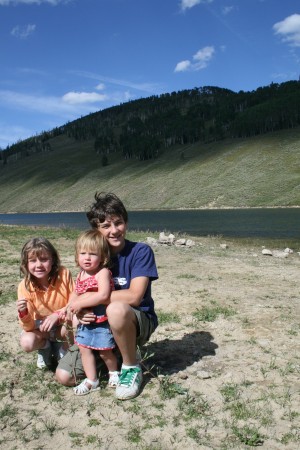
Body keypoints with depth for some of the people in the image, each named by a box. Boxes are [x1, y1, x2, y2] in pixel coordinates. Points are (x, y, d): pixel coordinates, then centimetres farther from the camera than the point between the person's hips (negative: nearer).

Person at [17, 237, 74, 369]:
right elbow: (29, 327, -19)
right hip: (40, 327, 1)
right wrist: (23, 313, -40)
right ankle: (45, 346, 9)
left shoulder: (64, 274, -23)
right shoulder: (24, 286, -21)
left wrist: (58, 315, -32)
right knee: (27, 342, -29)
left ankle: (63, 347, 3)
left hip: (63, 324, 0)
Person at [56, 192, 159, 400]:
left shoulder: (141, 251, -16)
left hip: (138, 322, -5)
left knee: (116, 309, -40)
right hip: (101, 324, 5)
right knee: (64, 376, -5)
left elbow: (133, 297, -27)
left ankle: (132, 368, -13)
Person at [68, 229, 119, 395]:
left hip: (102, 321, -7)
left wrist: (80, 303, -30)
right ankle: (91, 380, 25)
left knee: (105, 352, 7)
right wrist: (69, 307, 1)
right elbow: (75, 294, 17)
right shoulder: (80, 275, 4)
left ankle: (114, 372, 36)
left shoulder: (103, 272, -21)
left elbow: (103, 295, -34)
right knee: (84, 349, 9)